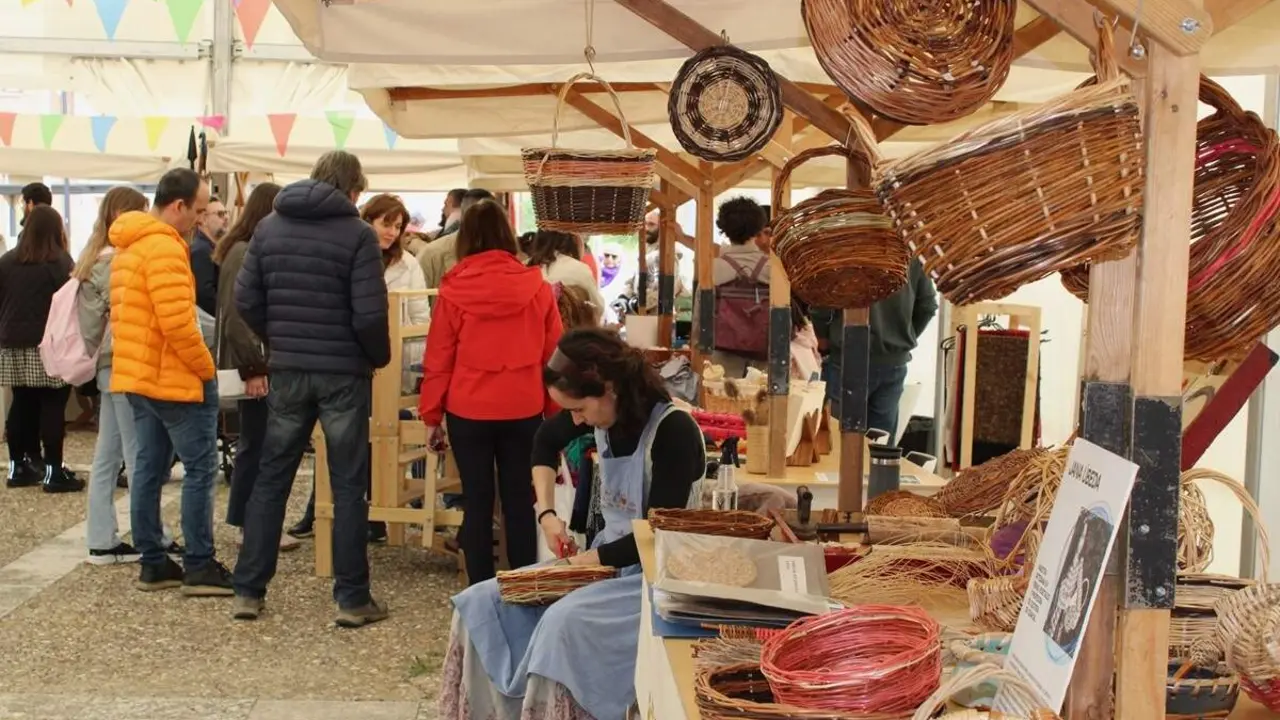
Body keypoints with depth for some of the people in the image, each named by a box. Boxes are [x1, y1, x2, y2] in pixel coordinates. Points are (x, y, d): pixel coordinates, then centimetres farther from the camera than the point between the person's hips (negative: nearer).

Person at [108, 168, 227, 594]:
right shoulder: (164, 247, -17)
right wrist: (207, 368, -12)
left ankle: (153, 564, 15)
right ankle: (199, 567, 0)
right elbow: (177, 323, -24)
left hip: (138, 374, 10)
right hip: (174, 378, -10)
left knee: (149, 468, 11)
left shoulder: (129, 246, 15)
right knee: (200, 468, -3)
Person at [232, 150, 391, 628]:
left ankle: (248, 591, 14)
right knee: (348, 486, 3)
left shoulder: (269, 227, 5)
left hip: (288, 370, 4)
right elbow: (369, 314, -15)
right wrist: (380, 357, 2)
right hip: (343, 373, -4)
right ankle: (352, 599, 6)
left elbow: (246, 300, 3)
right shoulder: (357, 233, -9)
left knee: (271, 478, 12)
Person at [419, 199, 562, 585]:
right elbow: (553, 356, 2)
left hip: (468, 412, -1)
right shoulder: (537, 288, -2)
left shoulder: (453, 291, -5)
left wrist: (431, 414, 7)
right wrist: (555, 411, 11)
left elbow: (438, 360, -2)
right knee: (519, 502, 9)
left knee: (477, 502, 8)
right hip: (523, 411, 1)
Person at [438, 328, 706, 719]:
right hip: (604, 561, 8)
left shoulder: (673, 430, -20)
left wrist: (591, 558, -13)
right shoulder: (606, 412, 0)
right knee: (482, 604, -6)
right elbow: (546, 442, 21)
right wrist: (546, 513, 9)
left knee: (564, 623, -34)